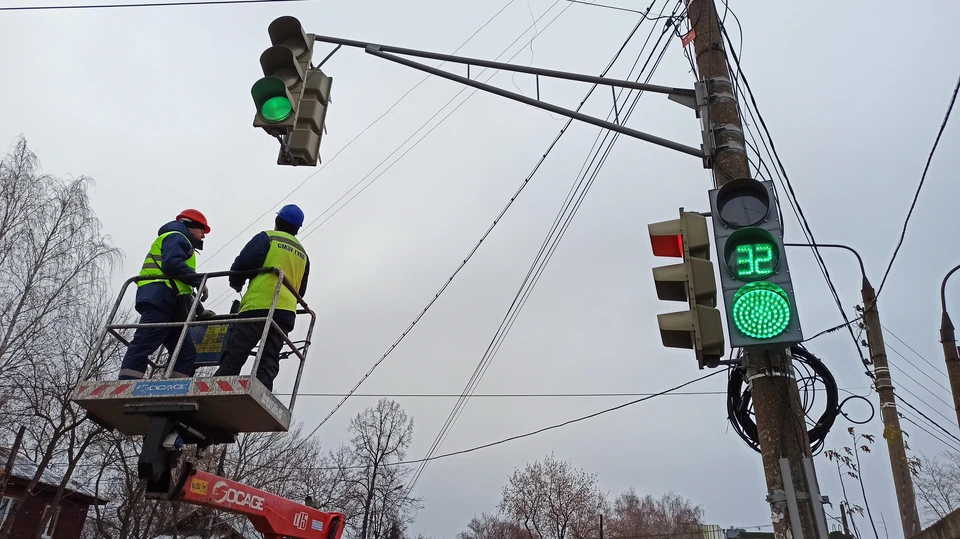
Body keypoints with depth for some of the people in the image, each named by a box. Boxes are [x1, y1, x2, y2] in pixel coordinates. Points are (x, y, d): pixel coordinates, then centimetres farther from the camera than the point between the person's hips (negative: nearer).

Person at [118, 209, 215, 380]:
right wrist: (199, 280, -12)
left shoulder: (180, 243, 37)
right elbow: (171, 263, -15)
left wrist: (199, 311, 30)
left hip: (168, 304, 10)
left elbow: (183, 289, 33)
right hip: (160, 299, -10)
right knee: (143, 346, -19)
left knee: (186, 353, 0)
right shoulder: (177, 238, 8)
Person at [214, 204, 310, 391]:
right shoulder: (303, 254, 25)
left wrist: (236, 284, 17)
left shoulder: (267, 238, 6)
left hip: (259, 306, -5)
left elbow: (240, 265, -2)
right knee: (268, 363, 1)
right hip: (286, 312, 5)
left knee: (233, 357, -8)